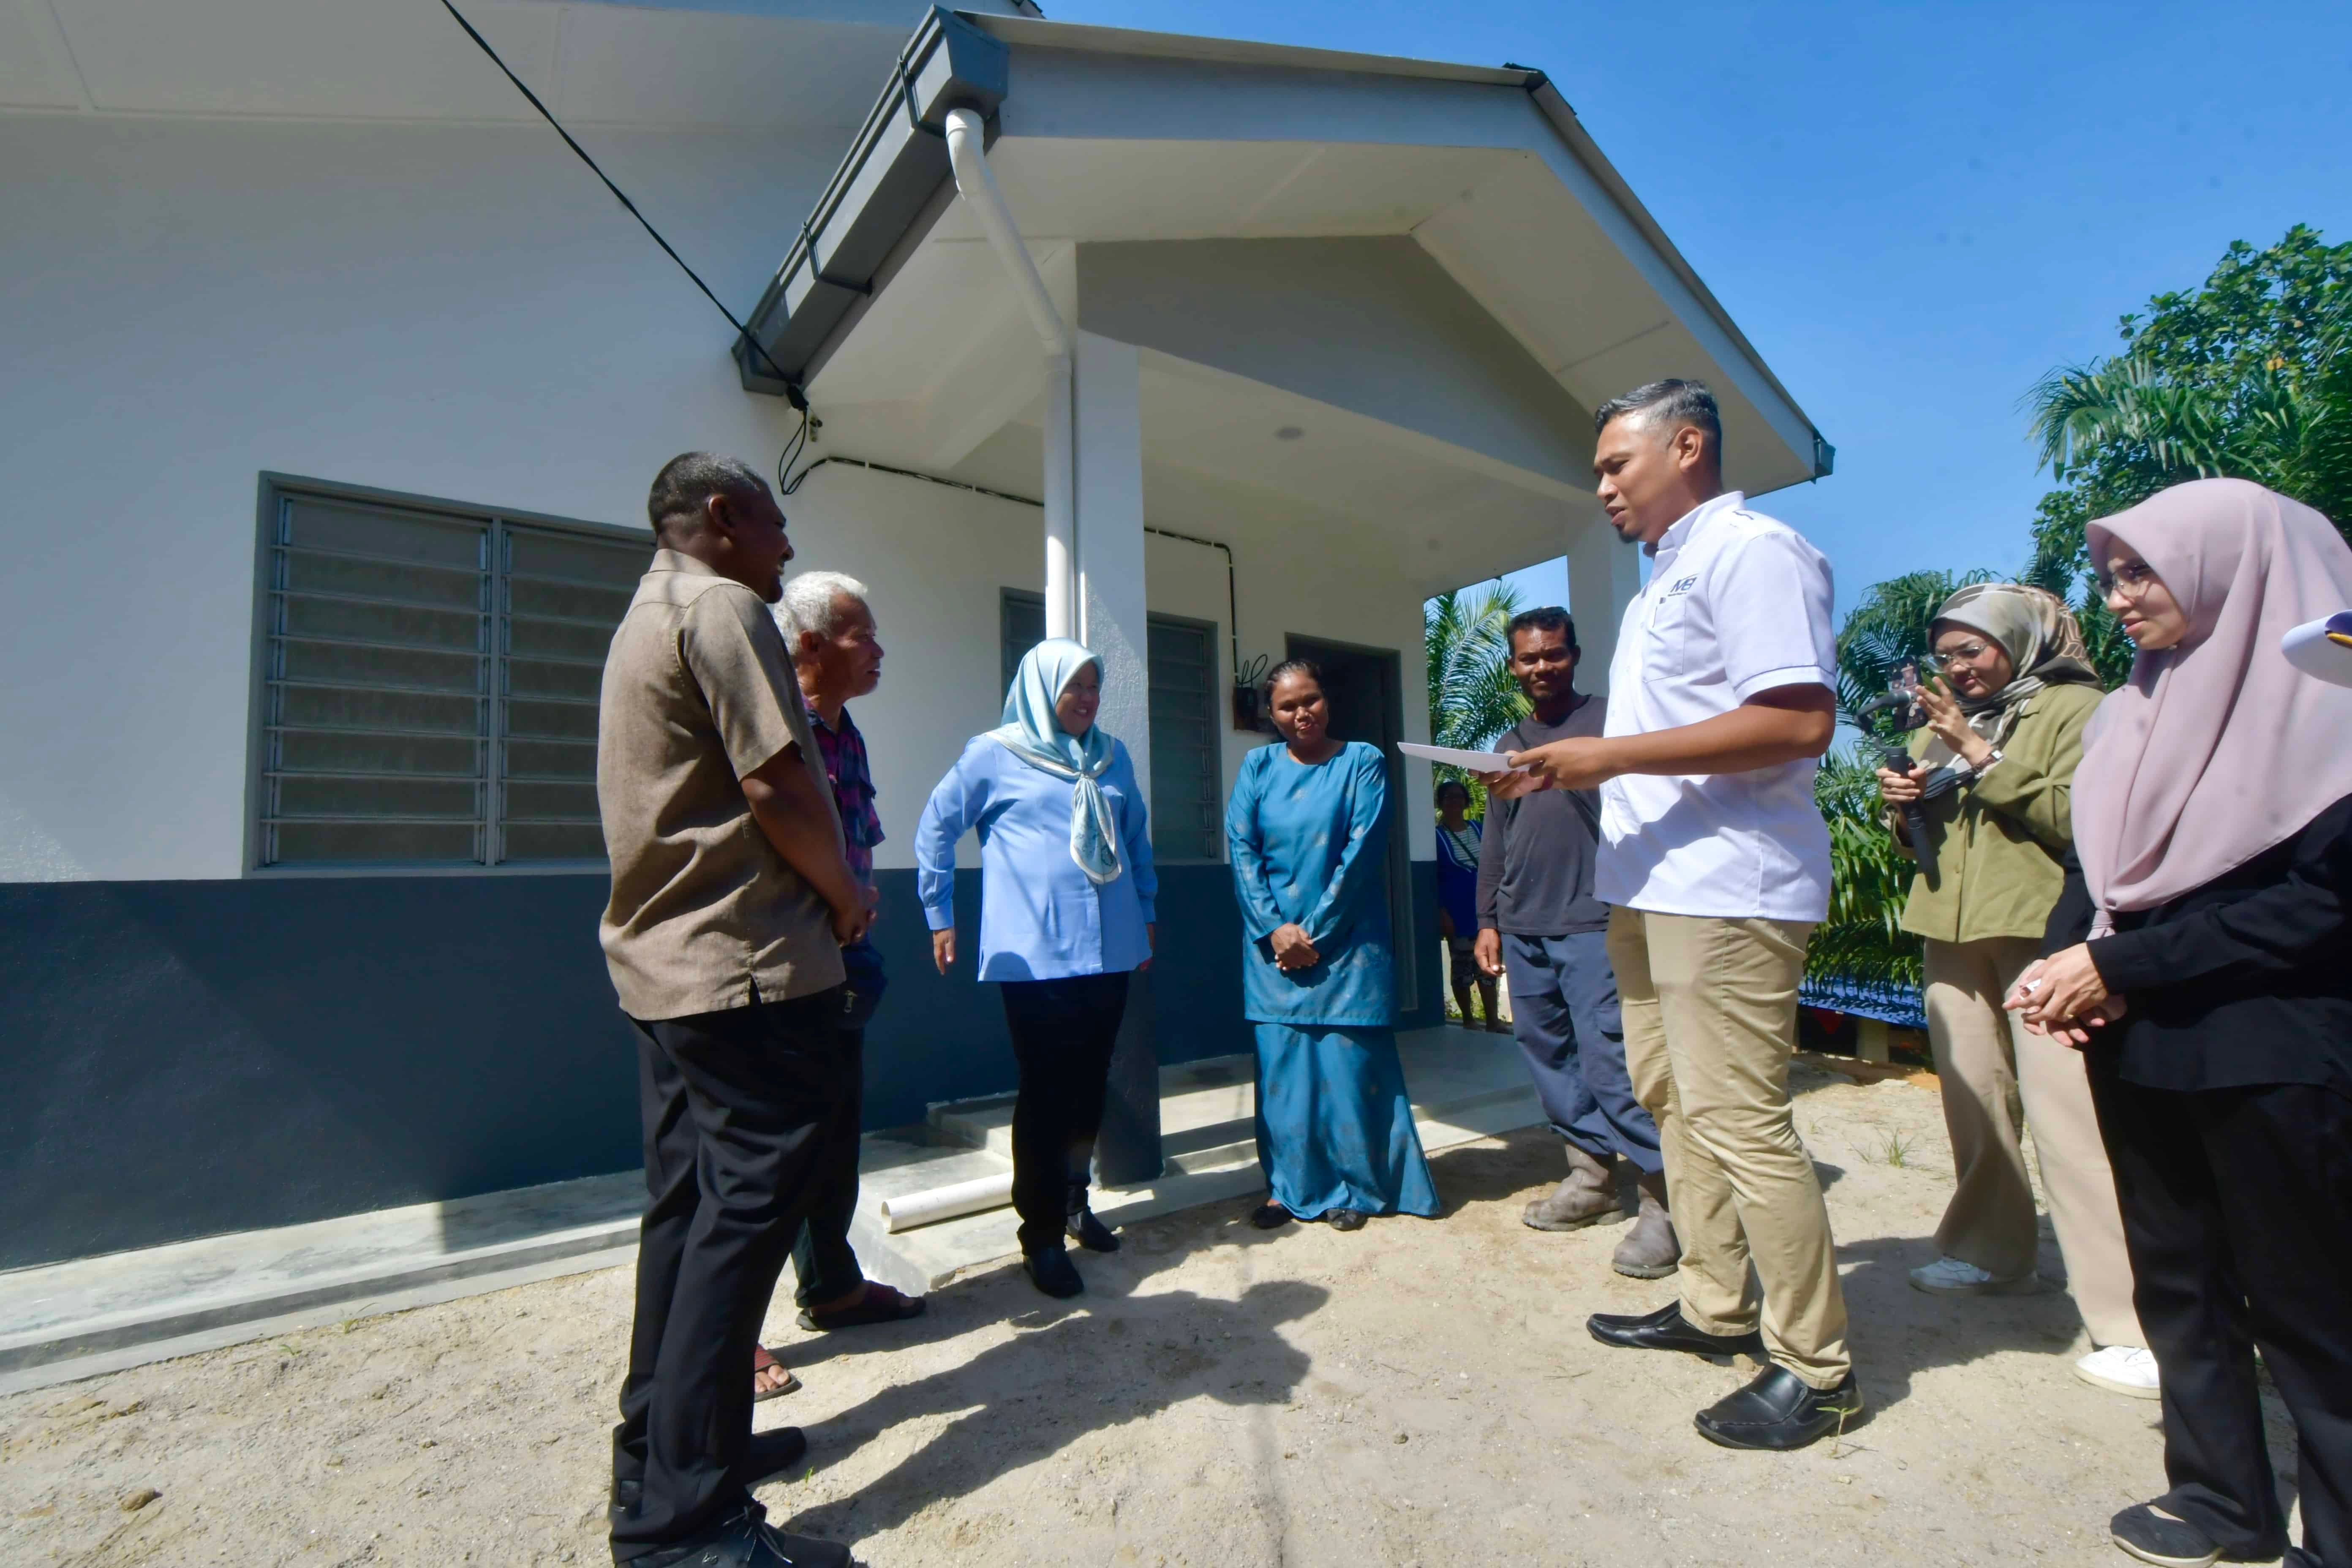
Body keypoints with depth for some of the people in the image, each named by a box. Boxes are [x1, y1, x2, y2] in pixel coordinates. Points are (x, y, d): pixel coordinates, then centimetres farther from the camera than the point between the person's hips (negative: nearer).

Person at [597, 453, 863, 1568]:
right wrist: (846, 897, -6)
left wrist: (820, 896, 17)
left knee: (688, 1204, 16)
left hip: (666, 959, 11)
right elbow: (774, 782, -21)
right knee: (746, 1209, -4)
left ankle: (657, 1456, 29)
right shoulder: (723, 608, -10)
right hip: (743, 961, -11)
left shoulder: (648, 617, 22)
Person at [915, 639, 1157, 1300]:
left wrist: (1146, 912, 20)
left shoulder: (1112, 757, 12)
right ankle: (1042, 1235, 17)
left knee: (1090, 1085, 15)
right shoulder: (995, 755, -2)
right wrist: (940, 917, 4)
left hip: (1109, 950, 5)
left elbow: (1137, 837, 21)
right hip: (1036, 955, -5)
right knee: (1046, 1093, 1)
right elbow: (935, 829, 4)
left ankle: (1074, 1202, 35)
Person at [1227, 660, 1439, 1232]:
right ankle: (1290, 1187, 20)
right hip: (1273, 943, 3)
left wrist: (1314, 933, -11)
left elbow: (1362, 853, -8)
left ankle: (1354, 1188, 19)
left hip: (1346, 942, -2)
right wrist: (1273, 929, -11)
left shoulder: (1363, 762, -1)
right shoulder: (1258, 767, 7)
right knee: (1281, 1063, 6)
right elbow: (1240, 850, 0)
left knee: (1349, 1060, 2)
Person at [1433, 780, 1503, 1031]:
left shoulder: (1478, 829, 10)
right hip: (1457, 914, -4)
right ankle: (1468, 1019, 12)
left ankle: (1493, 1019, 9)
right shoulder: (1436, 836, -5)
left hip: (1484, 910, 4)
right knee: (1462, 967, 3)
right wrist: (1442, 913, -14)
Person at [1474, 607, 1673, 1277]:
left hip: (1592, 924, -6)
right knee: (1548, 1054, 10)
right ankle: (1590, 1176, 23)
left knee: (1609, 1059, -9)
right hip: (1522, 930, 6)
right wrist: (1488, 920, 17)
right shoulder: (1508, 744, 19)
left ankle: (1661, 1201, 2)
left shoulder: (1608, 718, 2)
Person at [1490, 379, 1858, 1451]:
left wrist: (1614, 754, -20)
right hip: (1650, 882, 11)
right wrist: (1565, 769, 10)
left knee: (1738, 1121, -5)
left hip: (1726, 889, -10)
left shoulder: (1750, 550, -9)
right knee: (1672, 1099, 16)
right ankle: (1714, 1306, 30)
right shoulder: (1664, 580, 22)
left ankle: (1816, 1368, 12)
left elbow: (1799, 719, -21)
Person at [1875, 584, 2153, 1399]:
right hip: (1951, 930, 6)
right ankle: (1991, 1251, 25)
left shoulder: (2074, 707, 0)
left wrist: (1983, 755, -16)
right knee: (1973, 1100, 10)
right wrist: (1901, 802, 2)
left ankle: (2135, 1324, -4)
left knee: (2065, 1113, -12)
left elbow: (2078, 818, -15)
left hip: (2040, 933, -6)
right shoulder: (1941, 722, 19)